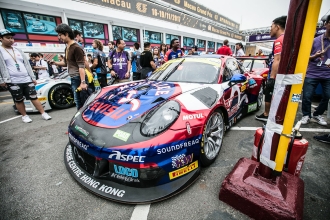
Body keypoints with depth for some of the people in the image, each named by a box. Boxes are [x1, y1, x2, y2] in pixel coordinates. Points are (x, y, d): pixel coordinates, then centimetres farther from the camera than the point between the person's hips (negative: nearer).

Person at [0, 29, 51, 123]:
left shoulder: (18, 50, 17)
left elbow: (27, 64, 16)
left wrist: (33, 77, 11)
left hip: (27, 79, 3)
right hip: (13, 82, -3)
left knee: (34, 97, 2)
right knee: (19, 101, 5)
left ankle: (43, 114, 5)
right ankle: (24, 116, 19)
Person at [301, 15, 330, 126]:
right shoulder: (315, 40, 3)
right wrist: (315, 56, -14)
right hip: (312, 74, -2)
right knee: (307, 97, -3)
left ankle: (317, 114, 22)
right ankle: (306, 115, 15)